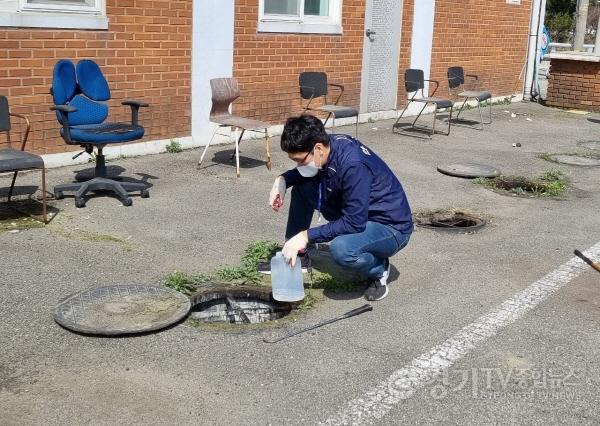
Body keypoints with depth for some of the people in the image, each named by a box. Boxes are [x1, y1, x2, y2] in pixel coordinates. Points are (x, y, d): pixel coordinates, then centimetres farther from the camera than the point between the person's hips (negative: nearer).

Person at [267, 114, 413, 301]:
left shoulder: (354, 165, -32)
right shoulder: (326, 146, -9)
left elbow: (354, 224, -30)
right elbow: (304, 172, 14)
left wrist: (307, 235, -26)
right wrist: (283, 179, -6)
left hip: (391, 228, -8)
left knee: (341, 248, -37)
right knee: (302, 187, -1)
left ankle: (379, 269, -4)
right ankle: (292, 255, 11)